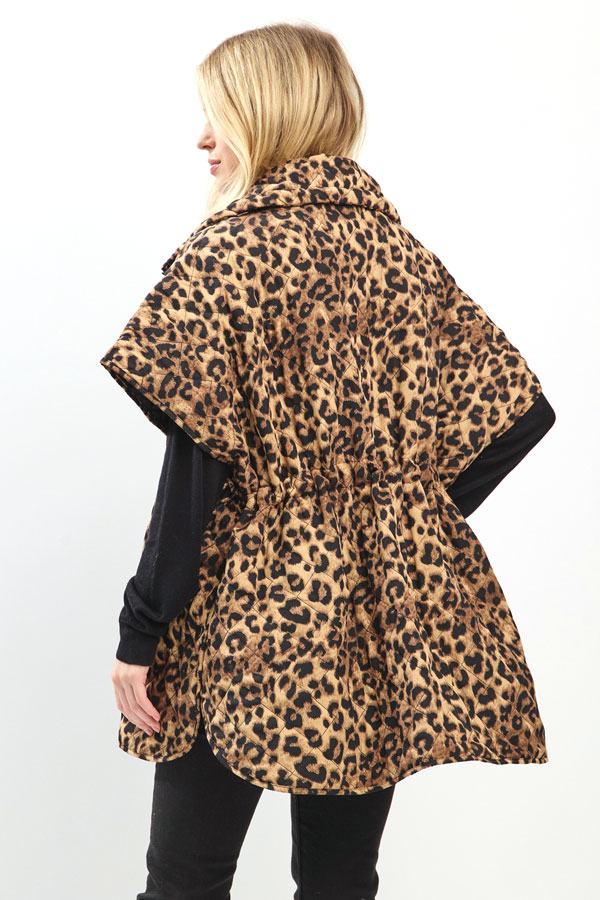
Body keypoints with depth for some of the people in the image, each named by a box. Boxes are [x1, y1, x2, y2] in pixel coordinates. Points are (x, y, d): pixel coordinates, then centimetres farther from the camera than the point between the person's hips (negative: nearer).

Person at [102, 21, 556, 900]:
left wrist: (140, 633, -10)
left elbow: (197, 467, -17)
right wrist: (407, 519, 10)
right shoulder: (397, 247, 5)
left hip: (246, 623, -5)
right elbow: (522, 410, 6)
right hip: (389, 626, 6)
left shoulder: (227, 253, -11)